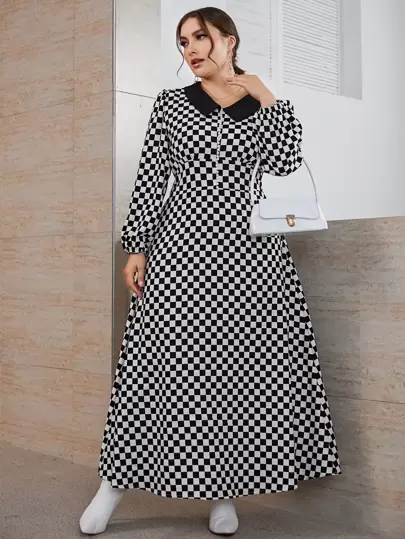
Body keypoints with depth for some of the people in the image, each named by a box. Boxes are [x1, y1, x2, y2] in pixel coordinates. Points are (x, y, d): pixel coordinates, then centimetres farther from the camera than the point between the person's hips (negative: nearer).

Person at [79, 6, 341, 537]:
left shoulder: (261, 105, 13)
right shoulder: (171, 103, 10)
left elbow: (283, 163, -3)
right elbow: (150, 178, 4)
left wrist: (268, 98, 0)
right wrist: (137, 248, -2)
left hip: (246, 246, 1)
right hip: (183, 243, -1)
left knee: (244, 361, 0)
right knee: (167, 361, -2)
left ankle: (224, 493, 13)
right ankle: (114, 482, 11)